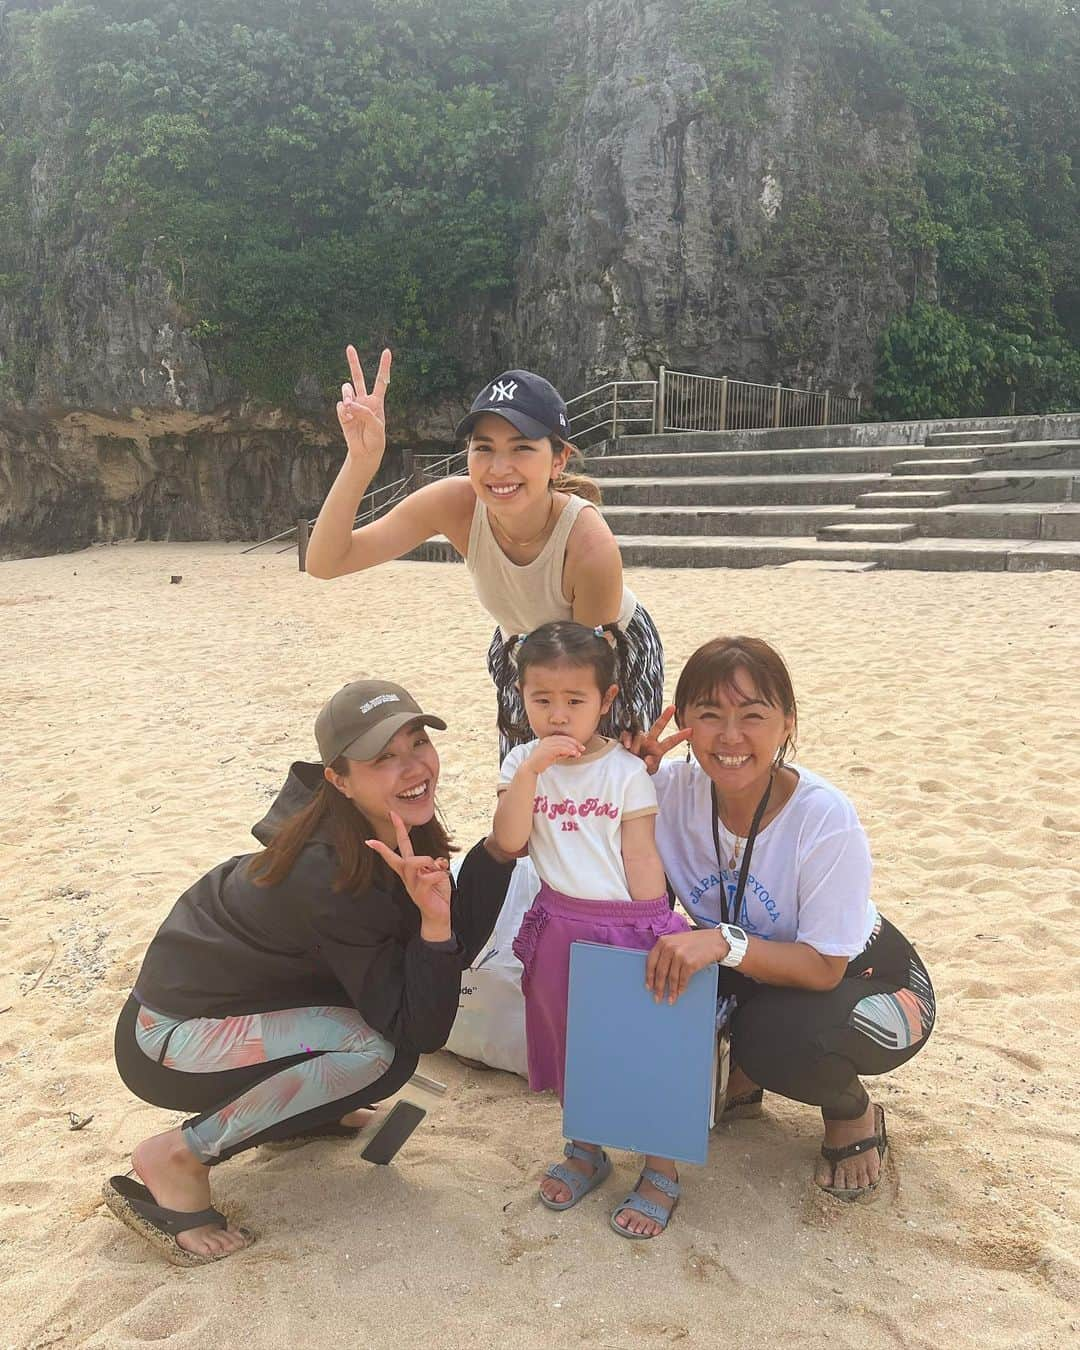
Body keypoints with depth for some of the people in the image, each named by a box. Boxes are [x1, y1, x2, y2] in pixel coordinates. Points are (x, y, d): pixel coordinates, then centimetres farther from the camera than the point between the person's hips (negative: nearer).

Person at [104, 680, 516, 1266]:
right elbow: (422, 1032, -26)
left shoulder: (402, 830, -9)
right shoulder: (327, 876, -33)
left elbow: (456, 947, -5)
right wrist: (433, 917, -41)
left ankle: (288, 1109, 16)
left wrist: (499, 847, -15)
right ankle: (177, 1157, -11)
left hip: (250, 992, 8)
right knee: (380, 1052, -26)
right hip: (168, 1039, -8)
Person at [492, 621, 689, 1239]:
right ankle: (585, 1152, 39)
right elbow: (508, 842, -11)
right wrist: (531, 771, -20)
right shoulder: (523, 763, 0)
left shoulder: (625, 771, -8)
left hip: (628, 924, -4)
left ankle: (663, 1171, 22)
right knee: (569, 1046, 17)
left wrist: (653, 934, -7)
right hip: (559, 925, 4)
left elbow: (641, 858, -6)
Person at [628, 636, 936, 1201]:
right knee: (651, 972, -21)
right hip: (755, 976, 5)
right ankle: (742, 1078, 8)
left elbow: (824, 967, -26)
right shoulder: (676, 788, -19)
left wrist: (724, 942, -42)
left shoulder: (826, 818, -30)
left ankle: (854, 1114, 2)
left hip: (867, 979, -4)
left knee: (780, 1037, -34)